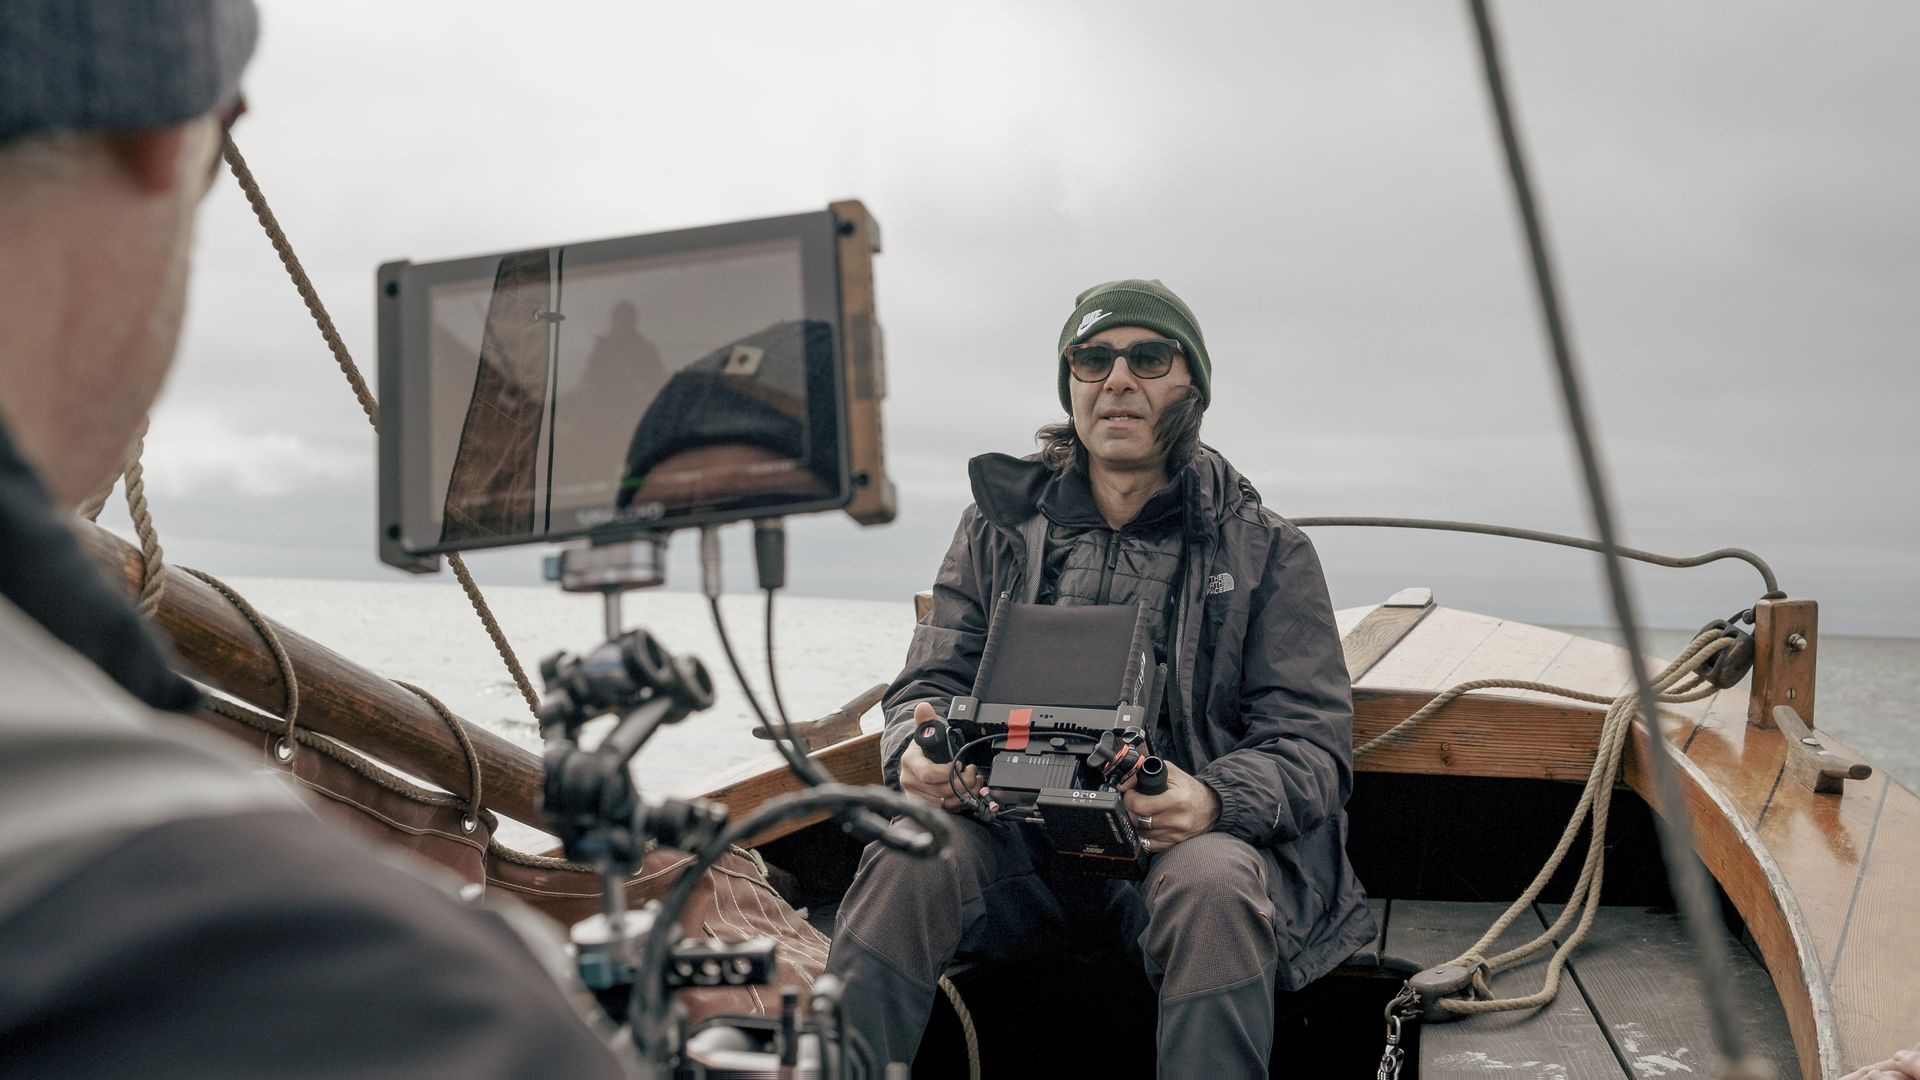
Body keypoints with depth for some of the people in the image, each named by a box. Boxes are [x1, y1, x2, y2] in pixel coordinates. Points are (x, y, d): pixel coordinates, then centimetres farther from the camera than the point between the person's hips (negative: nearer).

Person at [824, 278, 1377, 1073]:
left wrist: (1214, 799, -23)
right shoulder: (1000, 525, 13)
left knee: (1215, 886, -35)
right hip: (1016, 834, 2)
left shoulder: (1266, 550, 7)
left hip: (1188, 836, -1)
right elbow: (931, 681, 12)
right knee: (908, 859, -29)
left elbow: (1313, 742, 1)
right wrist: (917, 752, -15)